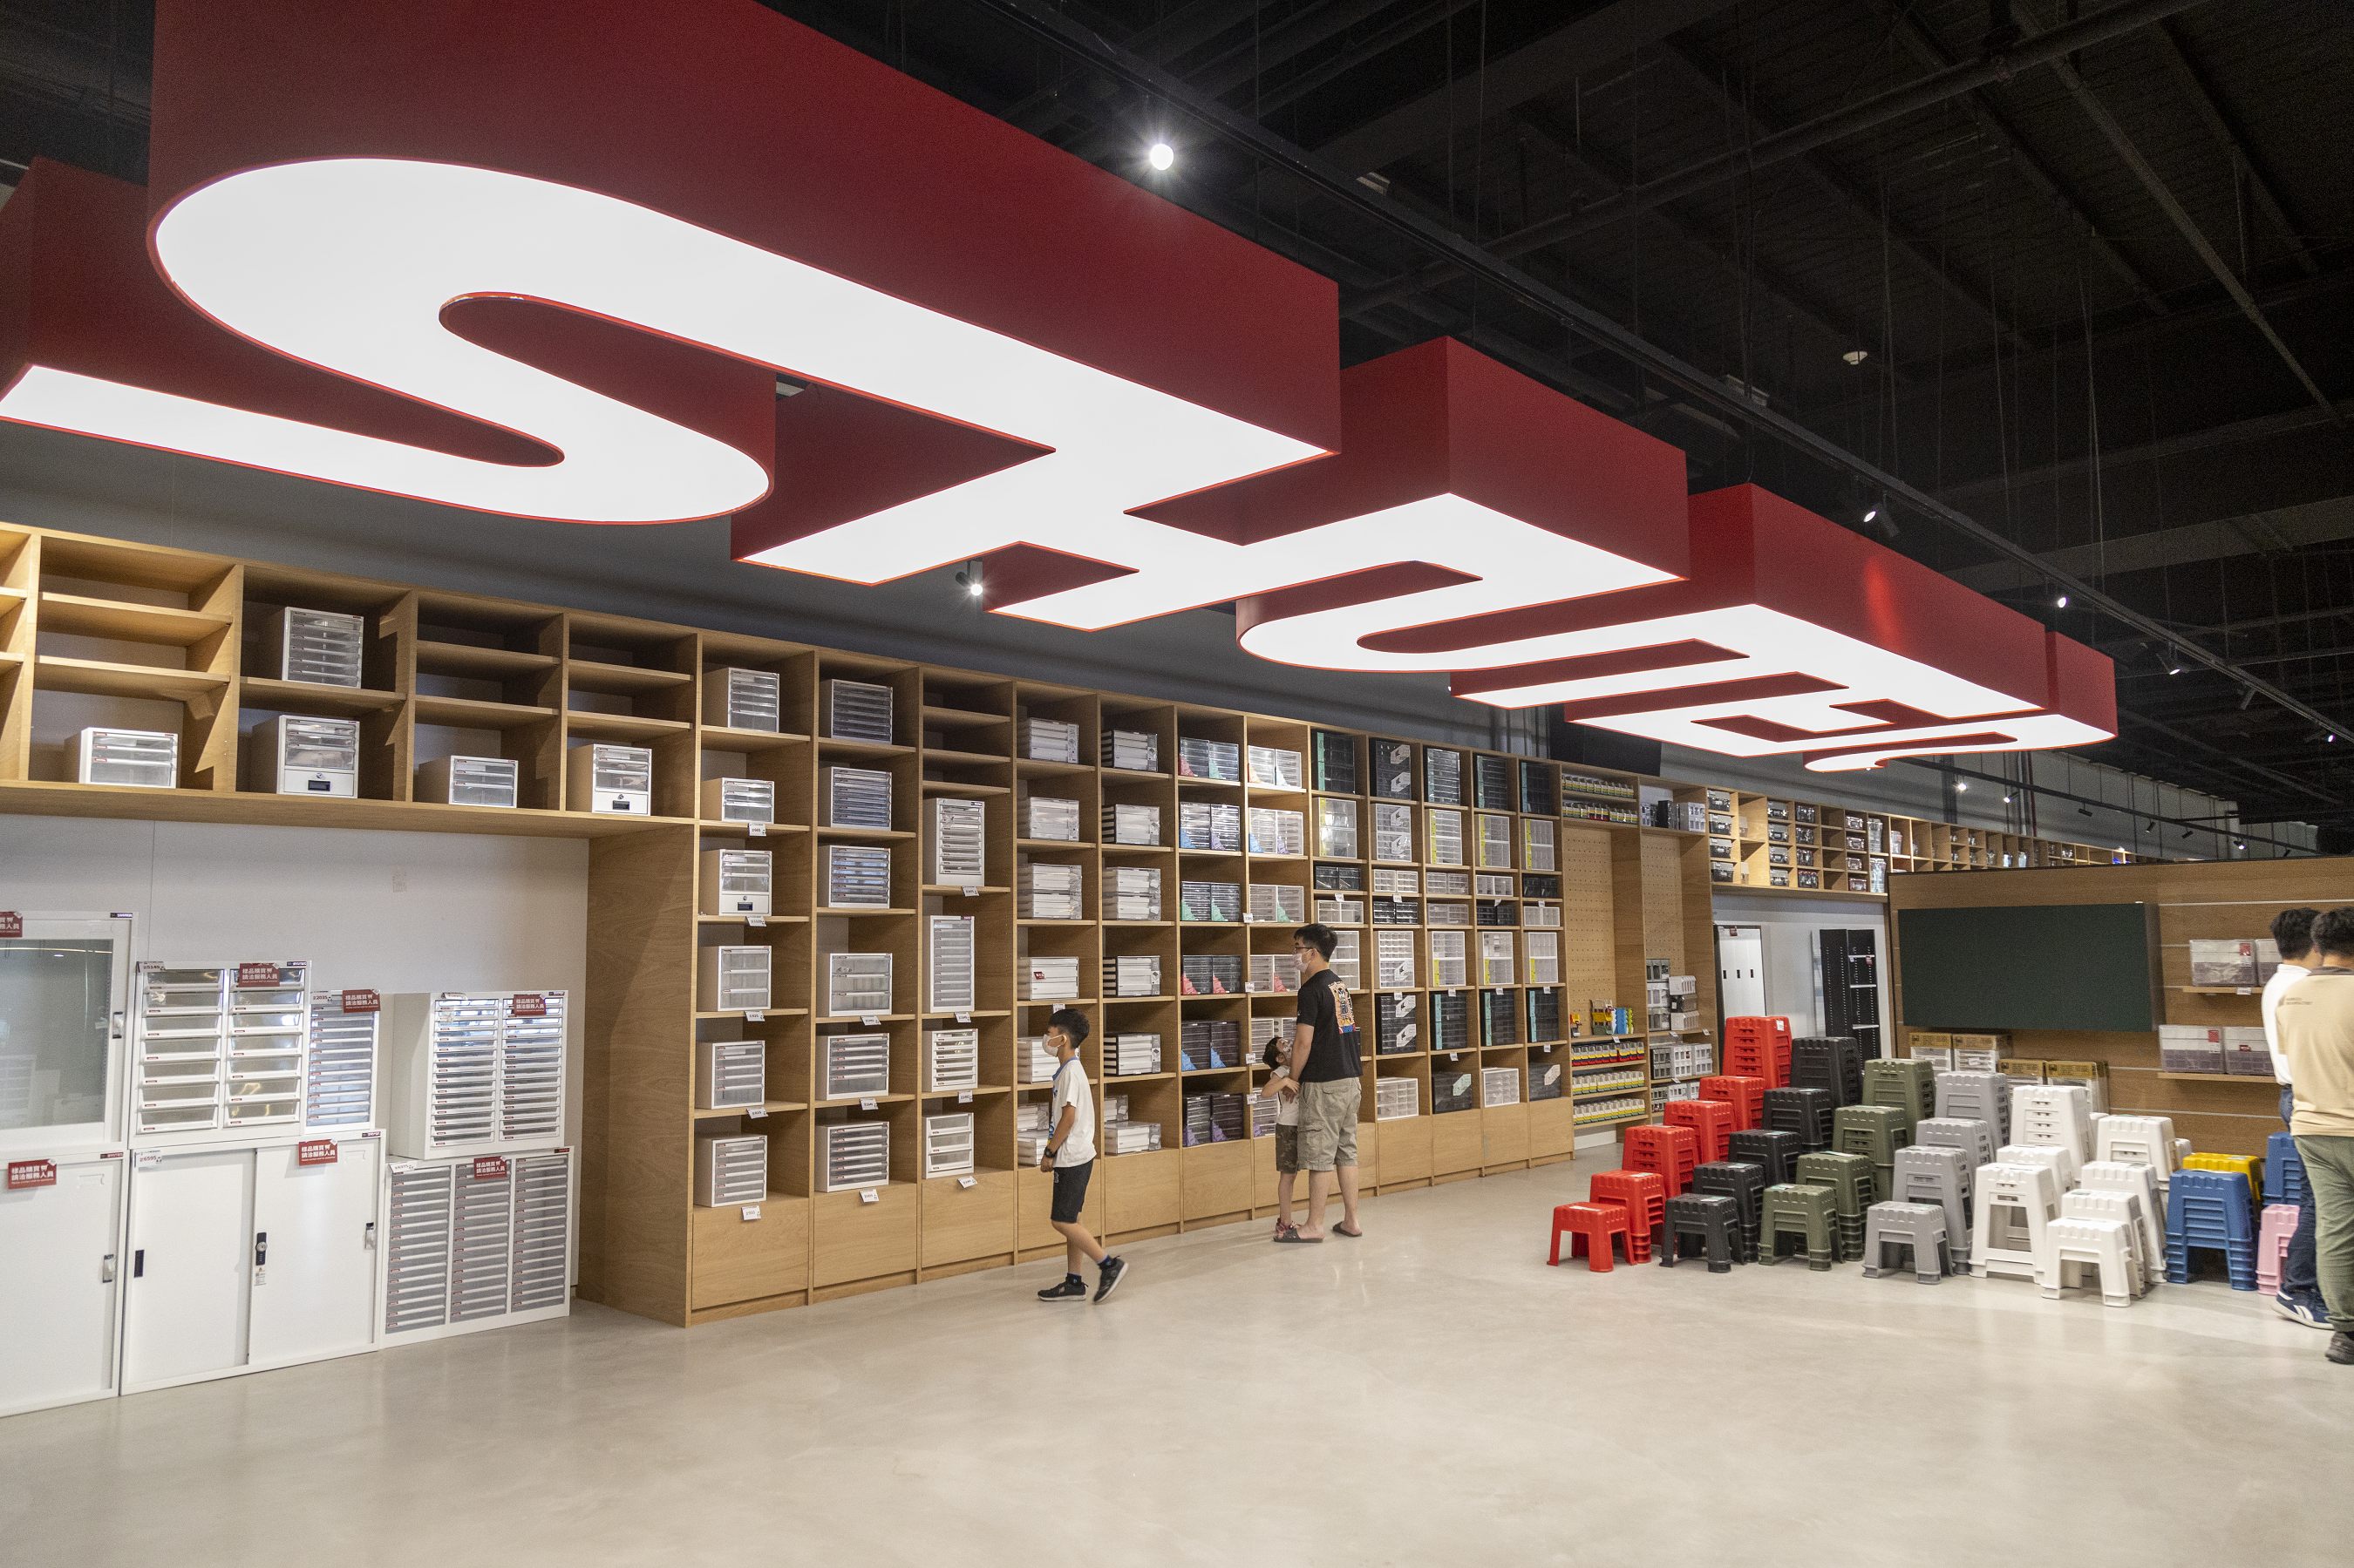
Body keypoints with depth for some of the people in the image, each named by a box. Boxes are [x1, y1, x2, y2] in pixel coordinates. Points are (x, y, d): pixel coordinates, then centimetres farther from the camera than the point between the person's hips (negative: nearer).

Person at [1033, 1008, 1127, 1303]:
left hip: (1073, 1157, -10)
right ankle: (1073, 1282, 16)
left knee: (1062, 1220, -7)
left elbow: (1069, 1116, -21)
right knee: (1069, 1220, 12)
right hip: (1072, 1156, 10)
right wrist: (1054, 1150, 18)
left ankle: (1109, 1264, -3)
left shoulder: (1070, 1072, -16)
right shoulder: (1071, 1069, 14)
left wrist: (1049, 1152, -14)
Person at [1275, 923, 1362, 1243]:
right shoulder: (1340, 985, 13)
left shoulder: (1312, 990, -14)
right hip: (1350, 1078, 9)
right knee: (1346, 1152, 12)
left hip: (1323, 1084, -9)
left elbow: (1304, 1041, -15)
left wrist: (1293, 1079, -4)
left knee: (1320, 1156, -2)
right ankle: (1351, 1220, 16)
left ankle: (1314, 1226, 5)